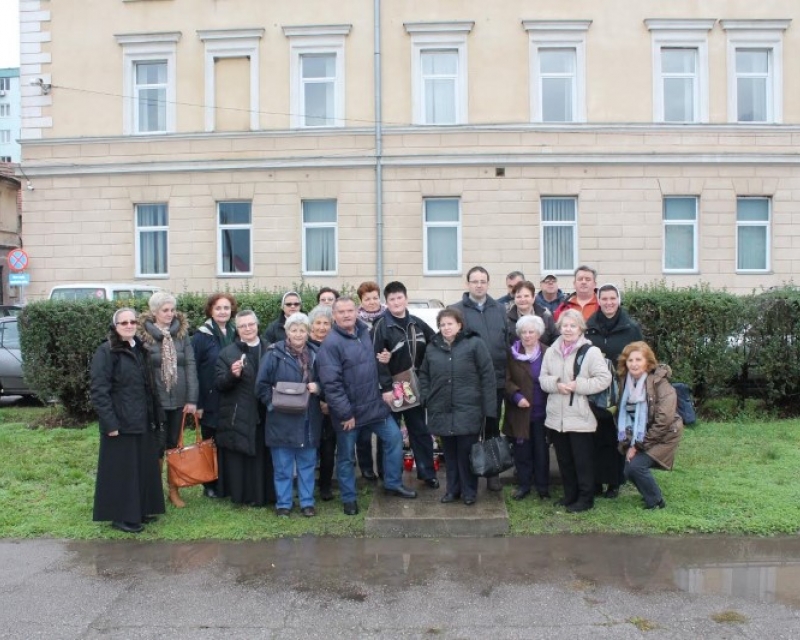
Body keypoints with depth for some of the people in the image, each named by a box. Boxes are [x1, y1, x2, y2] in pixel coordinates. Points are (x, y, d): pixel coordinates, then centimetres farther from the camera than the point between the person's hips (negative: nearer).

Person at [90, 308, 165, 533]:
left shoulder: (139, 350, 12)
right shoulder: (106, 352, -11)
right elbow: (99, 391, -16)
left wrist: (155, 415, 11)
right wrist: (110, 423, -20)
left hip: (143, 421, 7)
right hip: (120, 422, -7)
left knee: (144, 466, 13)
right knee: (121, 469, 1)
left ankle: (141, 510, 26)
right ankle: (121, 516, 13)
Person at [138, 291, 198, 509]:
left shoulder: (182, 333, 1)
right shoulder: (143, 335, -7)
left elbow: (190, 365, -1)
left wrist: (192, 399, -5)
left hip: (178, 399, 3)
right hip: (155, 400, -3)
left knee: (174, 444, 12)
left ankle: (174, 489, 24)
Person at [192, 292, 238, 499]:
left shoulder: (235, 334, 8)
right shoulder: (201, 336, -6)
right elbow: (193, 370, -9)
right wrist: (196, 403, -12)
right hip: (210, 401, -3)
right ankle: (210, 485, 21)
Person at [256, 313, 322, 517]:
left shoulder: (315, 354, 6)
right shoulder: (274, 354, -6)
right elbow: (262, 385, -5)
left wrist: (318, 388, -6)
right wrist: (274, 403, -14)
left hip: (309, 420, 3)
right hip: (282, 419, -3)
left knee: (307, 463, 11)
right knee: (282, 465, 6)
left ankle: (307, 502, 23)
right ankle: (283, 503, 20)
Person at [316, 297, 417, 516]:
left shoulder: (365, 333, 5)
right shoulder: (331, 344, -18)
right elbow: (331, 383, -22)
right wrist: (345, 413, -20)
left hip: (374, 404, 6)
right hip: (348, 410, -6)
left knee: (394, 437, 9)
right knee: (345, 456, 8)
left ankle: (393, 484, 26)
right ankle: (349, 498, 25)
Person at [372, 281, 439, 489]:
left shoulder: (418, 324, 6)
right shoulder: (381, 326, -10)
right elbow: (377, 360, -16)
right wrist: (385, 388, -20)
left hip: (415, 387, 5)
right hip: (391, 388, -4)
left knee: (421, 431, 11)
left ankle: (427, 473, 22)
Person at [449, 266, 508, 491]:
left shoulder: (500, 309, 10)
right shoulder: (456, 310, -1)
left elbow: (508, 340, 9)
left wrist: (508, 370, 2)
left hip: (496, 379, 3)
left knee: (493, 426, 13)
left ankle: (493, 473, 25)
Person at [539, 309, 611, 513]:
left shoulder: (591, 351, -8)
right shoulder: (551, 351, 7)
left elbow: (604, 379, -13)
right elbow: (543, 378, 8)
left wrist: (578, 385, -18)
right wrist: (556, 385, -12)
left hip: (580, 417, -5)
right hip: (556, 416, 5)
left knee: (583, 460, 4)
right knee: (564, 458, 15)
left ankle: (585, 498, 17)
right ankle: (570, 494, 29)